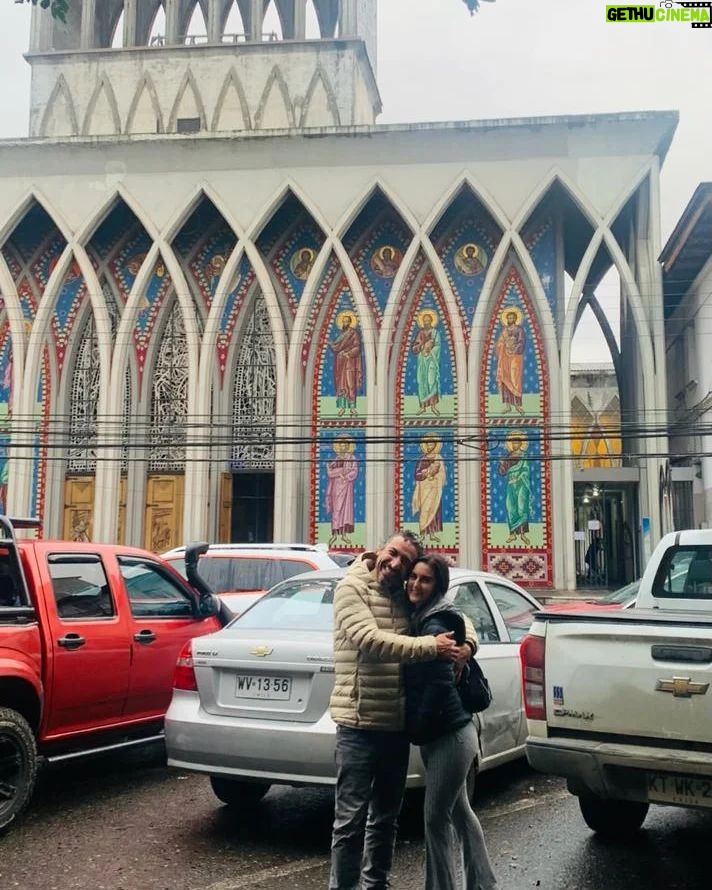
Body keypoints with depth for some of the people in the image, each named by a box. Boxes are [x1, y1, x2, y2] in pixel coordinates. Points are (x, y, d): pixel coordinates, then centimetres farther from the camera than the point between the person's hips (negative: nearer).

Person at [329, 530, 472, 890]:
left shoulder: (406, 599, 9)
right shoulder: (352, 588, -8)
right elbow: (370, 639, -22)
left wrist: (467, 643, -4)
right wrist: (431, 646, -25)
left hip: (397, 724, 7)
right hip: (359, 724, -6)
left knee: (386, 817, 18)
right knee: (351, 819, -1)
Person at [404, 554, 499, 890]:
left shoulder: (434, 625, -19)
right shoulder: (419, 620, 9)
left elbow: (440, 684, -23)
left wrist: (416, 729, -16)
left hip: (450, 736, -10)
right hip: (443, 735, 10)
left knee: (436, 818, -2)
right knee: (458, 812, 20)